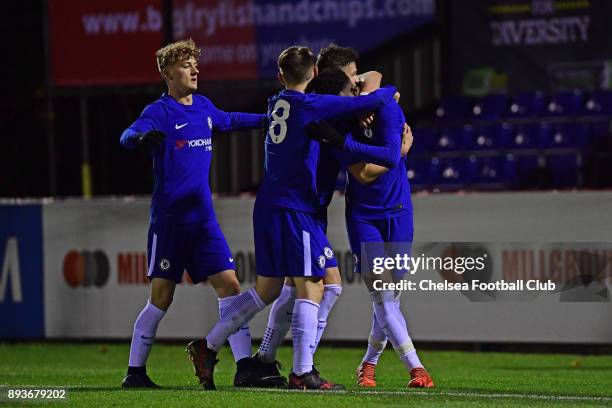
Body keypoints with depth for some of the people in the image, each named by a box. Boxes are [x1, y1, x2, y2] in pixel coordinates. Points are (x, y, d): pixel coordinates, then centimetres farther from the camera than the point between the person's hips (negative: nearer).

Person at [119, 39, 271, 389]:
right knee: (162, 297, -3)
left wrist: (268, 119, 38)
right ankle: (135, 371, 8)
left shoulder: (203, 107, 13)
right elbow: (128, 136, -27)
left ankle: (245, 368, -5)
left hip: (203, 218, 6)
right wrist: (142, 137, -49)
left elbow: (228, 120, 35)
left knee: (229, 285, -4)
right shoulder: (160, 111, -8)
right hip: (169, 219, -6)